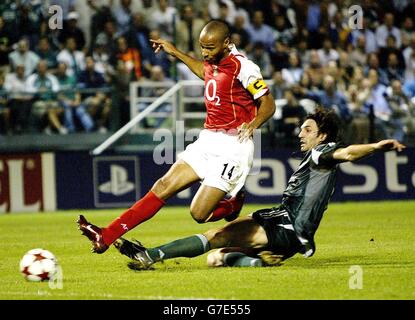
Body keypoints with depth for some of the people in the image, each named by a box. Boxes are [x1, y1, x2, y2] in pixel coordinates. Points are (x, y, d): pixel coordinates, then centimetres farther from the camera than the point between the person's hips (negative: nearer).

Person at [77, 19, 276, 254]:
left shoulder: (242, 67, -13)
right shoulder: (213, 61, 10)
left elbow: (268, 104, -11)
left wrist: (253, 124, -30)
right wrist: (176, 53, 36)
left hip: (233, 146, -8)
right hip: (208, 141, 8)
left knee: (200, 213, -13)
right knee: (164, 186, -1)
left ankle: (233, 204, 20)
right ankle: (106, 237, -5)